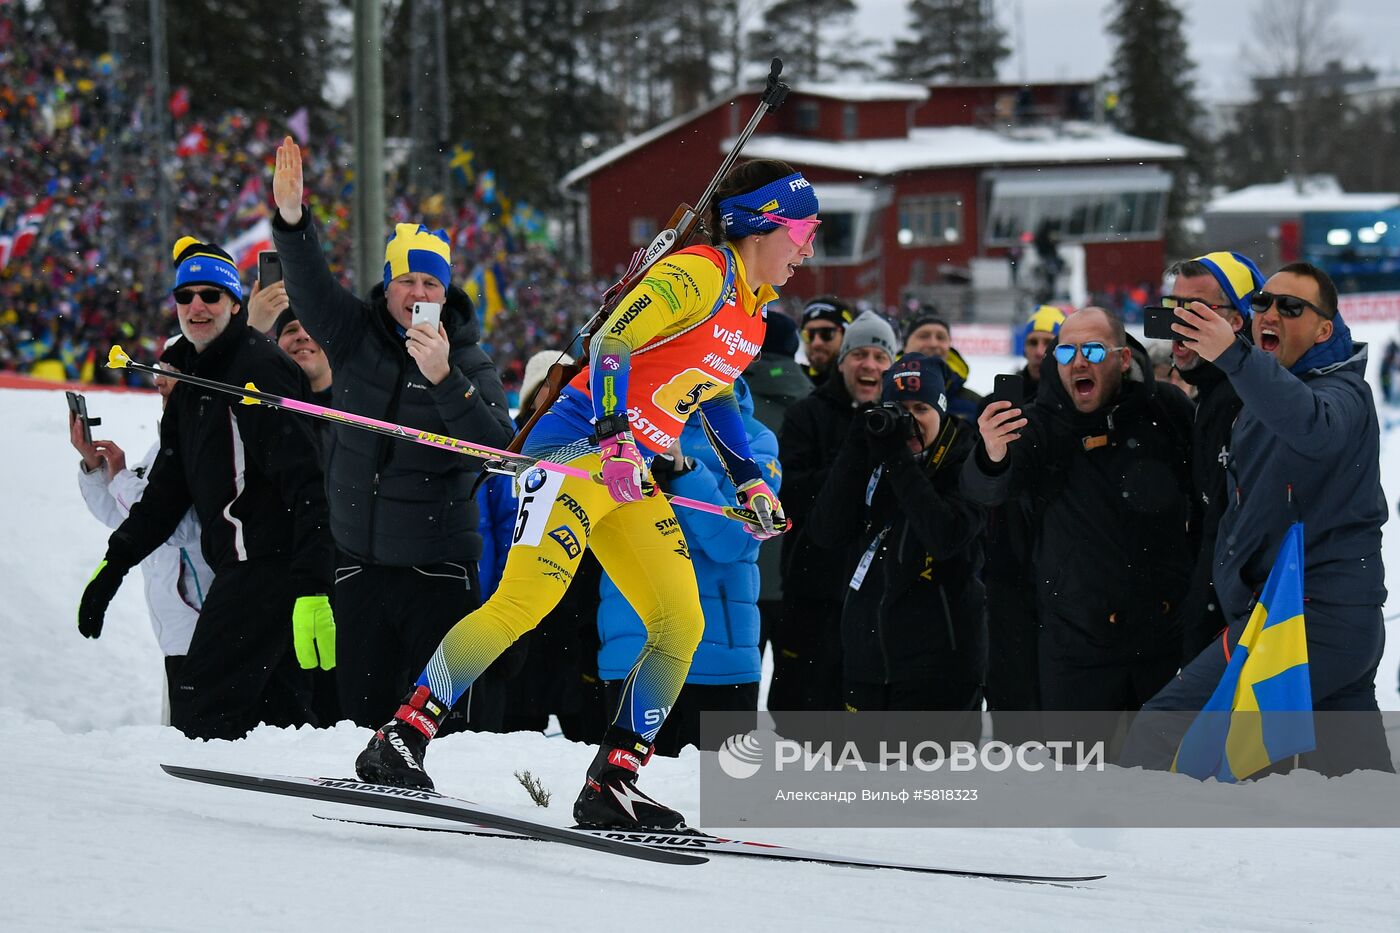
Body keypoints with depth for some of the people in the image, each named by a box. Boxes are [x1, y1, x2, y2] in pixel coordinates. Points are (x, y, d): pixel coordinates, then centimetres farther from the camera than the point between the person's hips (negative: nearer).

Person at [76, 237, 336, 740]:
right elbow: (167, 489, 26)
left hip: (268, 562, -10)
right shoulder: (192, 384, 19)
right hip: (240, 567, 10)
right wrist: (113, 563, 19)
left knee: (200, 712, -14)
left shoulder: (259, 368, -10)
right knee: (275, 711, 6)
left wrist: (313, 586, -26)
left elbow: (304, 481, -19)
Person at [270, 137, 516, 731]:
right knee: (361, 711, 5)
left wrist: (444, 379, -29)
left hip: (440, 565, -3)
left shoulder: (469, 363, -3)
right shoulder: (355, 336, 3)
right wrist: (292, 222, -33)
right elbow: (309, 287, -14)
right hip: (362, 563, 3)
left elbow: (498, 451, -17)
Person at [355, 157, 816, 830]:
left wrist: (750, 482, 23)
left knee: (682, 624, -2)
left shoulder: (753, 313, 16)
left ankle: (612, 784, -1)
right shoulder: (698, 275, -12)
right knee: (523, 602, -20)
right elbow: (611, 343, -21)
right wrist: (613, 438, -32)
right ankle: (400, 740, -17)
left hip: (632, 477, 9)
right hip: (580, 448, -9)